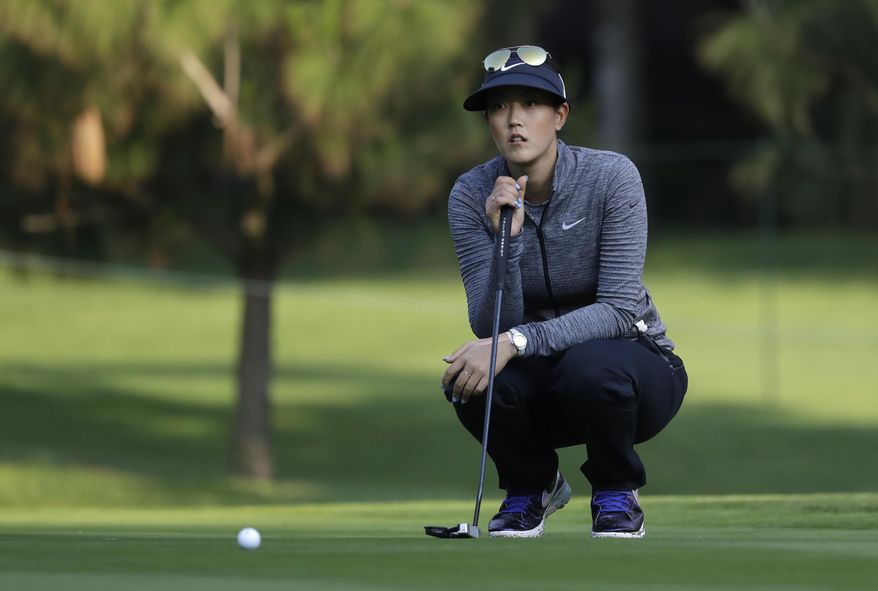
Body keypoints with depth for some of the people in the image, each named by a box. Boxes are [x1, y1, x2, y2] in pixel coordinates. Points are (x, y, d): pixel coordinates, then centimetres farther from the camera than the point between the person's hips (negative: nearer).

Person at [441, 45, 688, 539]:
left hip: (632, 371, -2)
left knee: (589, 367, -37)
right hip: (543, 381, 3)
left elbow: (621, 309, -27)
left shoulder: (611, 177, -20)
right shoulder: (472, 195, -11)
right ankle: (532, 484, 2)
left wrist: (517, 342, -39)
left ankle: (616, 492, -6)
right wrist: (505, 238, -34)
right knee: (470, 377, -31)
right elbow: (491, 327, -18)